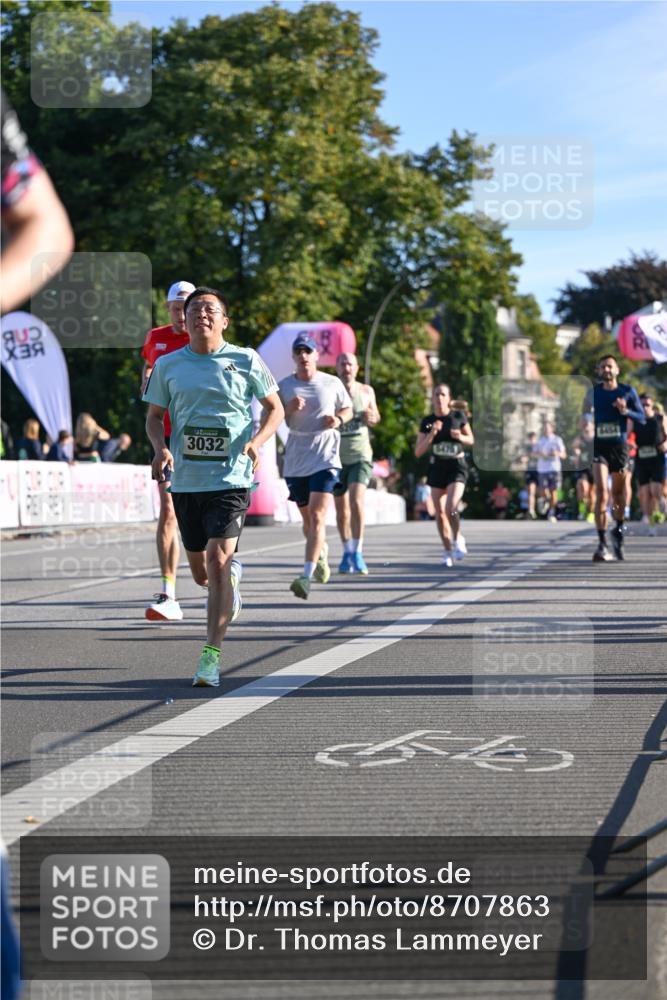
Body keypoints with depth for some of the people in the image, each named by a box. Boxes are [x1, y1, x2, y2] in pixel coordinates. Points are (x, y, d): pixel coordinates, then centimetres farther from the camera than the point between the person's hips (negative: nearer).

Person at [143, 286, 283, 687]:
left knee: (217, 562, -18)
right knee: (201, 574, 13)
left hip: (232, 478, -4)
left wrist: (256, 441, -10)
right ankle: (234, 573, 50)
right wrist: (161, 449, -7)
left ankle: (212, 654, -13)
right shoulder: (168, 365, 6)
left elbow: (275, 409, 8)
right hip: (185, 480, 4)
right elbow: (155, 415, 14)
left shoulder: (245, 361, -1)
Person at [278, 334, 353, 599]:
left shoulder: (332, 383, 2)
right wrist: (288, 409, -15)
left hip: (325, 457, -3)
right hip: (295, 461, 3)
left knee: (317, 516, -16)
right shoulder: (284, 386, 4)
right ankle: (321, 552, 44)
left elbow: (348, 409, 16)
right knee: (307, 519, 13)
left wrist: (339, 419, -7)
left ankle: (306, 577, -23)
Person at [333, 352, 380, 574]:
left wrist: (372, 418, -3)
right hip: (336, 457, 0)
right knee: (341, 509, 9)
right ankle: (347, 552, 26)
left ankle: (357, 552, -14)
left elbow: (375, 415, 20)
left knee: (357, 500, -20)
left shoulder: (366, 391, 5)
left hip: (360, 455, 0)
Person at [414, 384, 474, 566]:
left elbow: (471, 440, 9)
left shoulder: (458, 416, -3)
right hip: (436, 468, 3)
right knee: (440, 513, 5)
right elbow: (418, 452, -4)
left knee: (451, 508, -21)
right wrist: (431, 434, -17)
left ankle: (458, 539, 5)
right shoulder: (427, 421, 0)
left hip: (456, 467, -3)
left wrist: (460, 437, -13)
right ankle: (447, 551, 21)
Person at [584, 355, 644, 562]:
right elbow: (585, 413, 18)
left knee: (619, 494, 11)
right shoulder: (593, 392, 4)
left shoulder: (627, 391, 1)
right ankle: (602, 544, -18)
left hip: (620, 447, 1)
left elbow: (642, 418, 3)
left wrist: (625, 411, -15)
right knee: (601, 493, -15)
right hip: (599, 446, -1)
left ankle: (618, 530, 39)